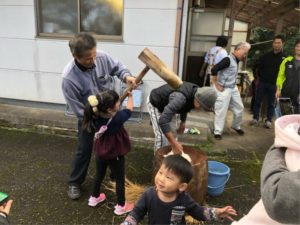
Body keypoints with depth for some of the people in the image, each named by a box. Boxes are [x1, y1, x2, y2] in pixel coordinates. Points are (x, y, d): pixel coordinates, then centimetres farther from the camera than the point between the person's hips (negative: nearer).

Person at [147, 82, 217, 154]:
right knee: (162, 137, -14)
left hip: (166, 104, 8)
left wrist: (183, 122, 7)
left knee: (169, 135, 9)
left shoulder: (195, 93, -16)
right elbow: (163, 121, -50)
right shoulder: (180, 97, -43)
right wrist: (174, 144, -49)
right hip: (155, 103, -8)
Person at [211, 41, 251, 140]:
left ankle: (236, 126, 38)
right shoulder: (228, 59, -19)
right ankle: (217, 132, 9)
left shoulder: (236, 60, 7)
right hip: (224, 89, -9)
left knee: (239, 108, 17)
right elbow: (214, 70, -27)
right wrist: (216, 85, -19)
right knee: (221, 111, -3)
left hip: (233, 88, 9)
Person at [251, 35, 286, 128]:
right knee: (258, 101, 5)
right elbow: (259, 67, 12)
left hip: (274, 85, -1)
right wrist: (259, 77, 6)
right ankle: (255, 118, 16)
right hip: (262, 82, 2)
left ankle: (268, 120, 18)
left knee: (271, 103, 7)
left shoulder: (284, 58, -1)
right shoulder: (266, 55, 5)